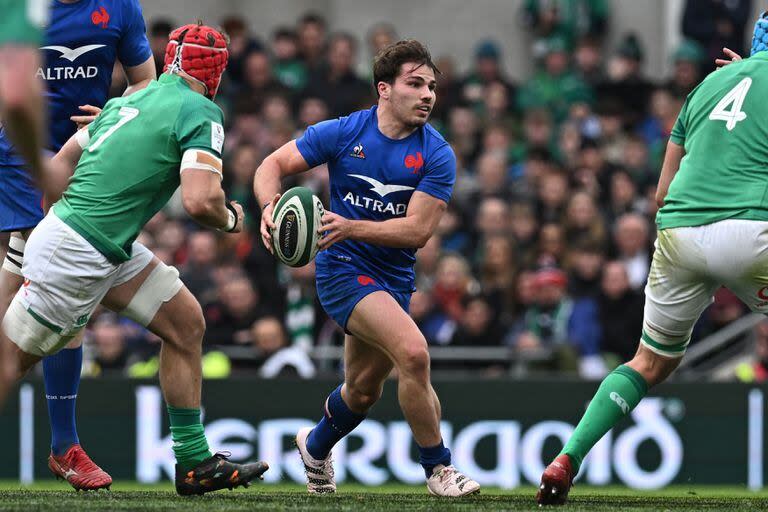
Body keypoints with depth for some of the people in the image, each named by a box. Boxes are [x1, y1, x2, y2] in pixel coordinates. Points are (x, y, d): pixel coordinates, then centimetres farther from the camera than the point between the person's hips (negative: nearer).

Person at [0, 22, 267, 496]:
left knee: (186, 323, 12)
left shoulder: (128, 100, 14)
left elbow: (59, 164, 17)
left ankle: (195, 462, 14)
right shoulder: (201, 112, -11)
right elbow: (200, 201, -22)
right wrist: (230, 219, -1)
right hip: (78, 256, -9)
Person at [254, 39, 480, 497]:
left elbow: (419, 230, -16)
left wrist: (352, 227, -29)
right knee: (412, 351, -26)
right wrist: (271, 205, -24)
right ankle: (438, 467, -13)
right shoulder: (343, 133, -8)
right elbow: (273, 165, -1)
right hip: (344, 268, -4)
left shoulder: (437, 156, -8)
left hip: (394, 278, 4)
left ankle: (316, 447, 51)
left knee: (364, 390, 19)